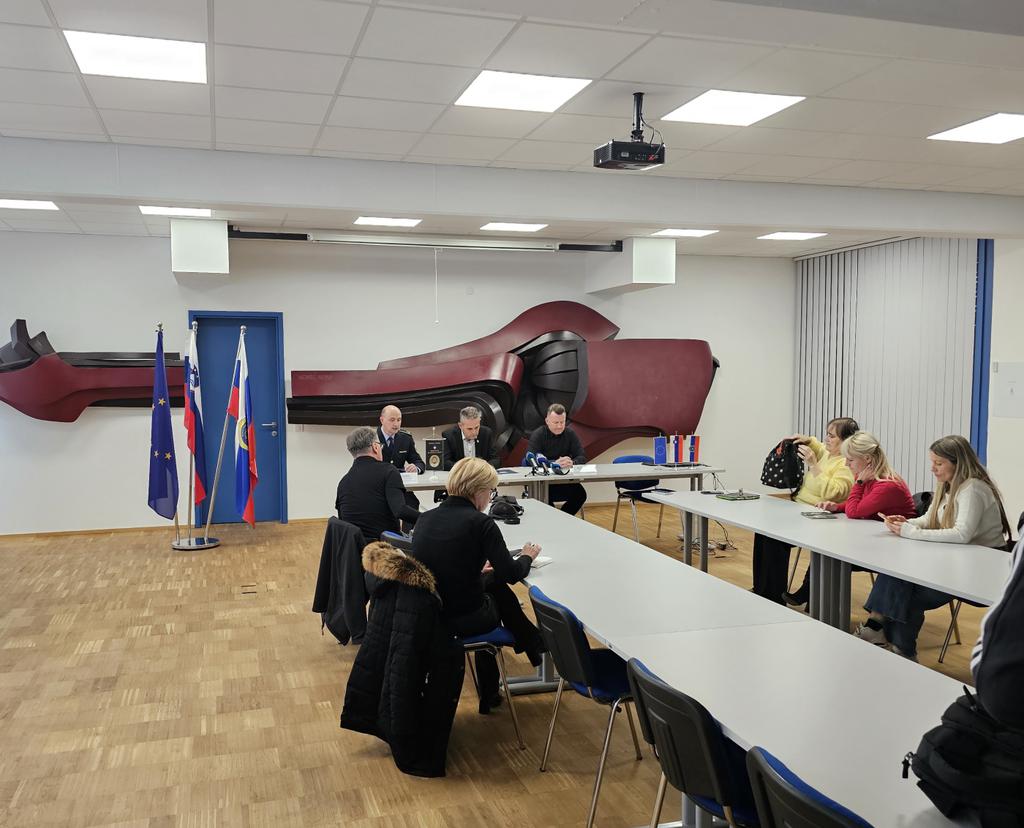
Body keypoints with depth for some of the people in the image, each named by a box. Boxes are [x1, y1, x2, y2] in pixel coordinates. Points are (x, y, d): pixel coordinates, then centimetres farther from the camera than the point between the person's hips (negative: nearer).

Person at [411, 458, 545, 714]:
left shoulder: (425, 518, 5)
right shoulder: (480, 522, -12)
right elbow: (510, 574, -9)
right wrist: (527, 556, 11)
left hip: (424, 616, 5)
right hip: (465, 620, -5)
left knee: (490, 582, 28)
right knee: (496, 583, 23)